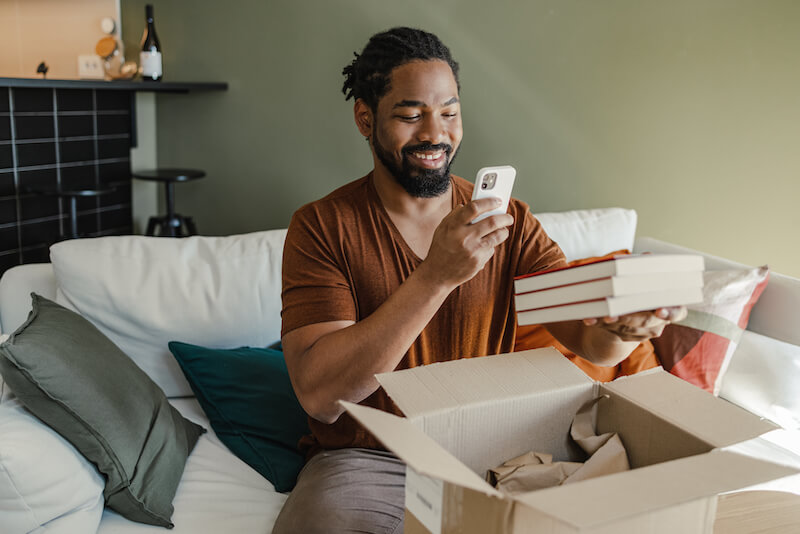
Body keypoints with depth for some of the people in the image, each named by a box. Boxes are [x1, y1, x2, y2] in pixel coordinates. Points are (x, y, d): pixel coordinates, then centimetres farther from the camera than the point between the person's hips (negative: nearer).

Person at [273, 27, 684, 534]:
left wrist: (624, 322, -31)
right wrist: (437, 276, -30)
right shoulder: (322, 226, -9)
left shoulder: (509, 221, 1)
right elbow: (320, 395, -20)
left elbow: (592, 342, -6)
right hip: (367, 459, -2)